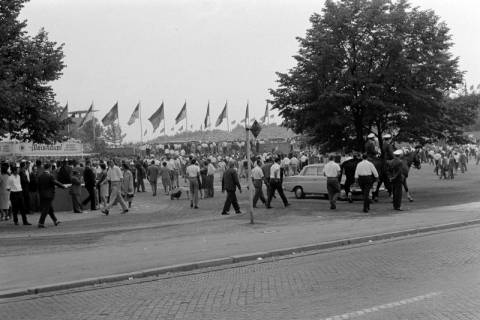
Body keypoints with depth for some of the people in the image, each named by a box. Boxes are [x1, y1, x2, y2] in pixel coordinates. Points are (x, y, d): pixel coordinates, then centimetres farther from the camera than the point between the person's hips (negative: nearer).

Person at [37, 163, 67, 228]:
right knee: (45, 209, -3)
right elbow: (56, 183, -14)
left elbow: (39, 186, 8)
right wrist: (64, 186, -2)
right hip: (49, 195, -7)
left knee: (50, 208, 17)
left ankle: (55, 221, 27)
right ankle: (41, 223, -5)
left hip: (42, 195, 7)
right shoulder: (50, 176, -16)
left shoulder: (40, 176, 4)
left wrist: (40, 194, 17)